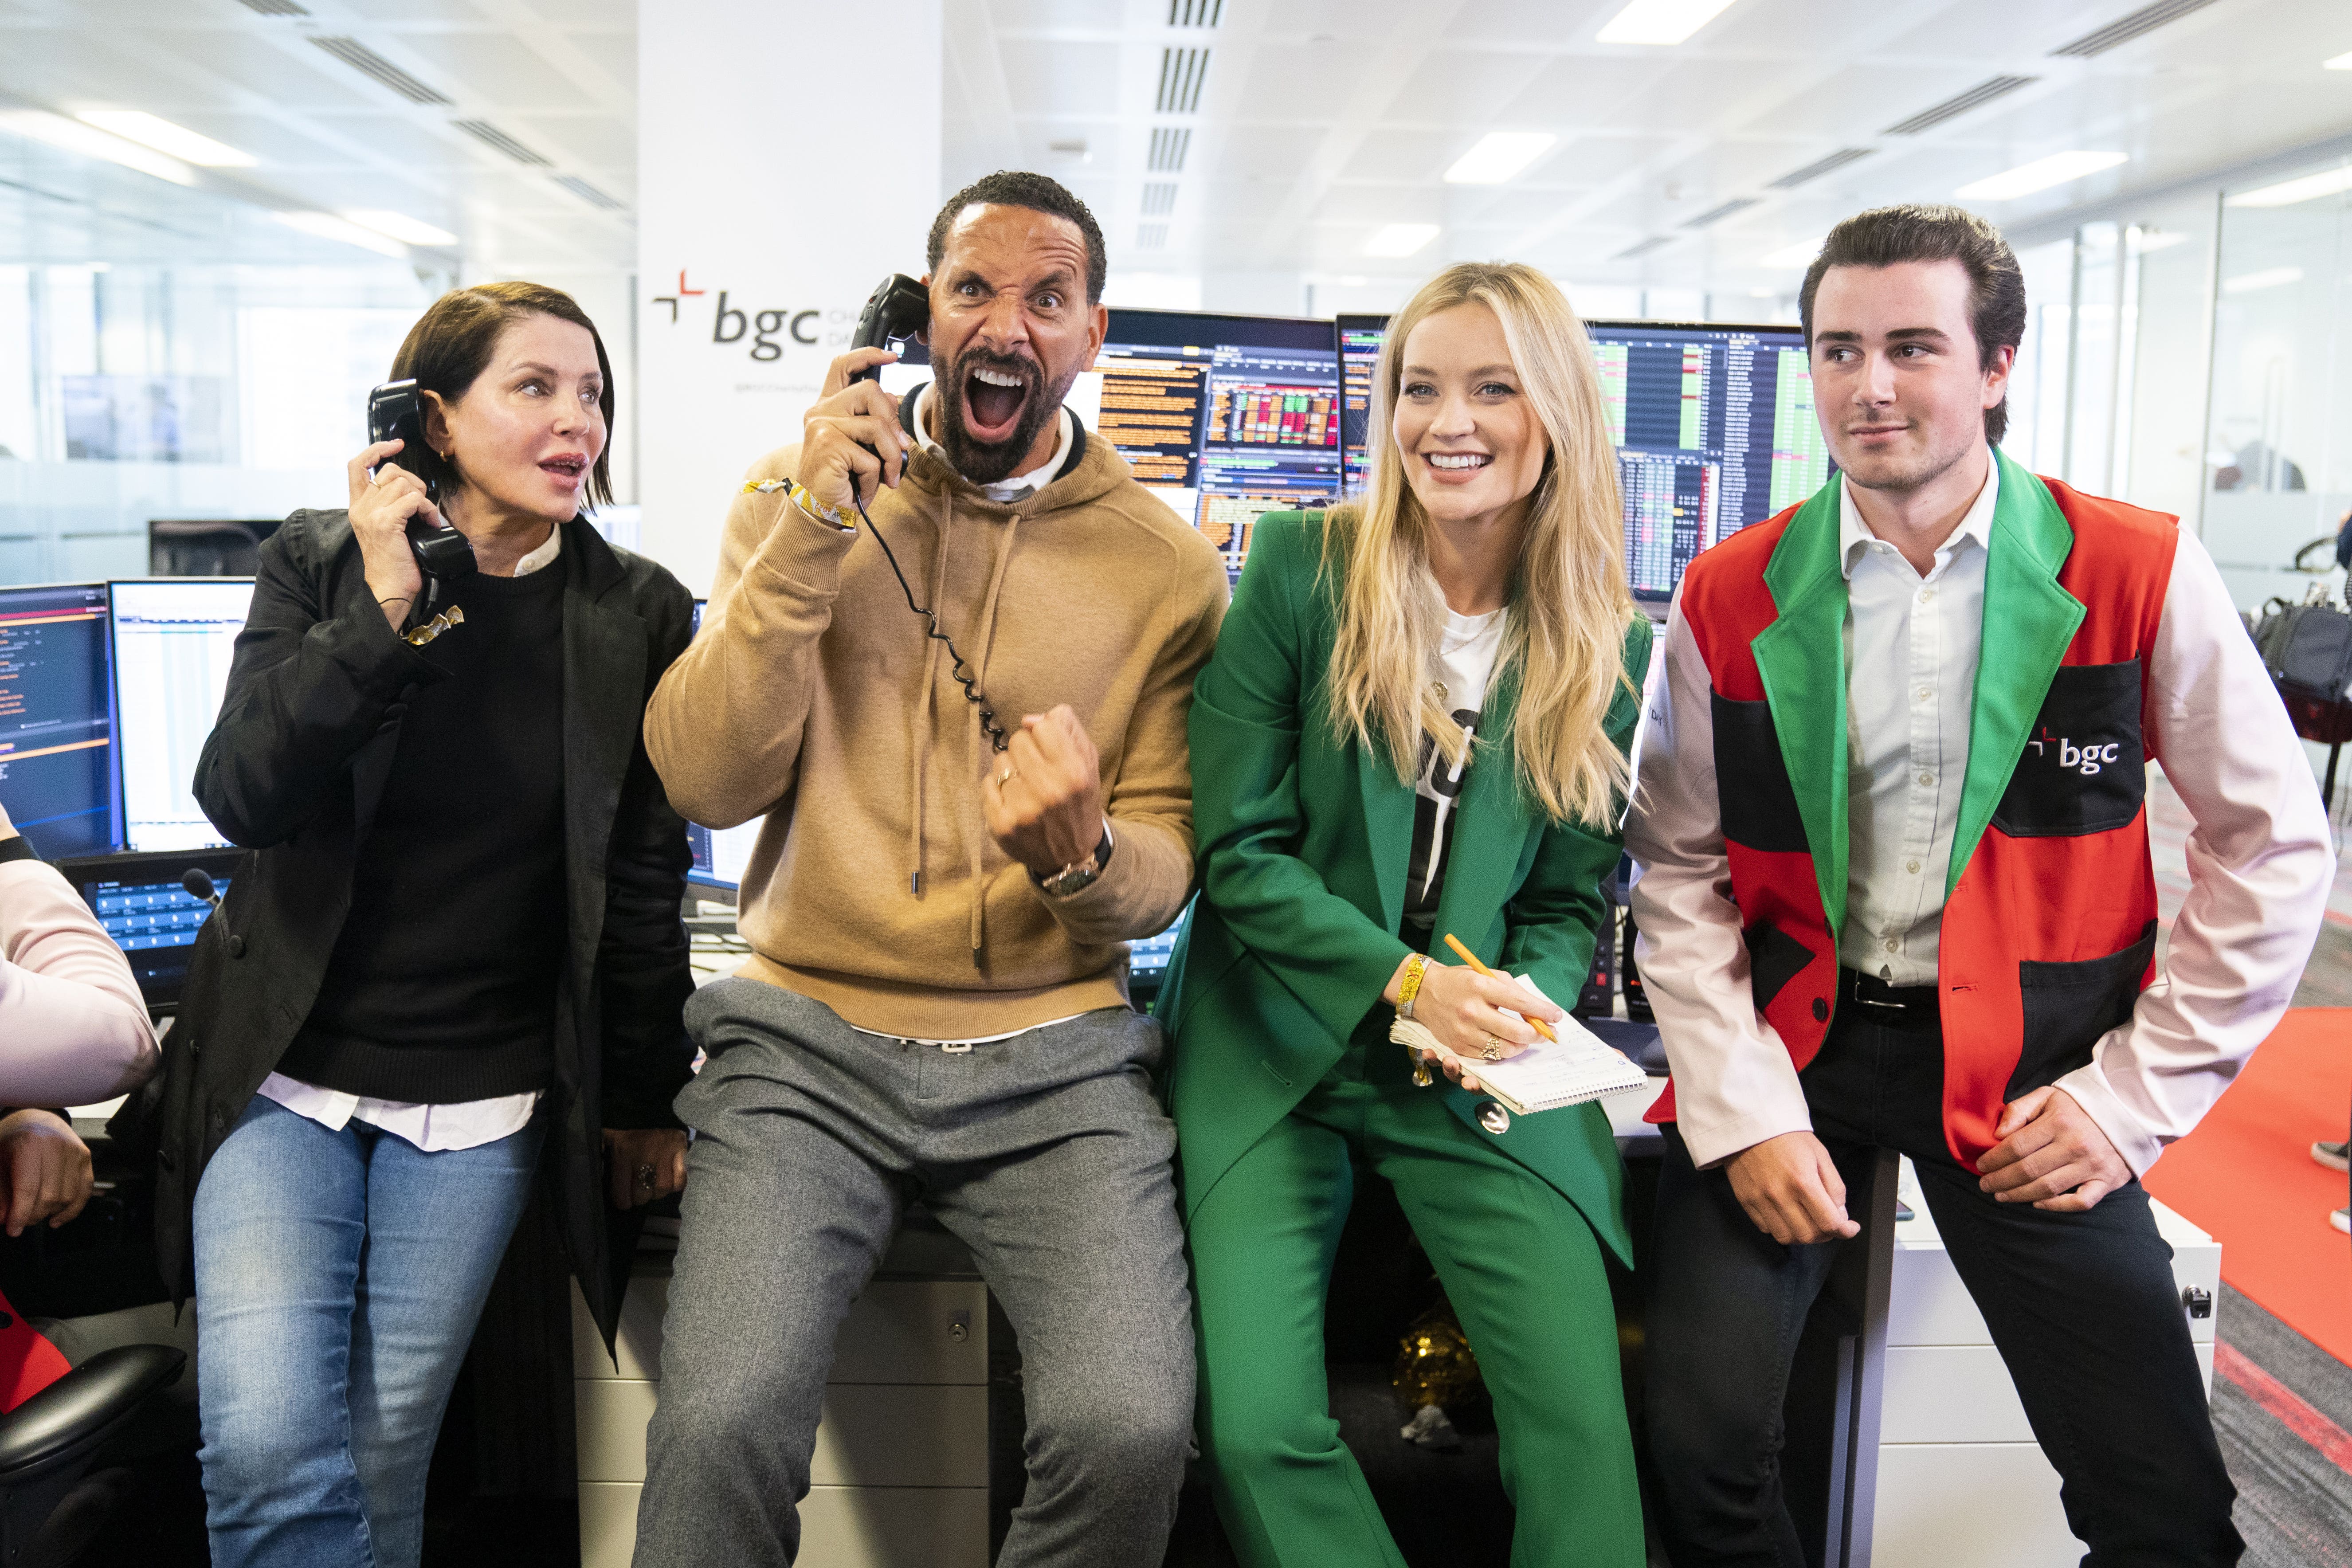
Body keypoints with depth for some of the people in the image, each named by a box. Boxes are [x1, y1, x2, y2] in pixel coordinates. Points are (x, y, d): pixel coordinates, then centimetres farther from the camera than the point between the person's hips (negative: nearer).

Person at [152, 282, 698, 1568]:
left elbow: (645, 874, 2)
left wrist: (644, 1100, 7)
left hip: (481, 1103, 0)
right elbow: (241, 798, -13)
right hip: (283, 1072, 0)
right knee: (266, 1447, -10)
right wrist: (384, 610, -22)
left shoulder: (636, 613, -2)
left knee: (385, 1452, 5)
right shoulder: (317, 564, -1)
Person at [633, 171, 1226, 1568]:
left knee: (1132, 1433, -21)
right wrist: (812, 531, -13)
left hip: (1058, 1051, 0)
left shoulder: (1166, 564, 3)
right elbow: (703, 780, -4)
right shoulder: (799, 495, 6)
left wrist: (1085, 857, -19)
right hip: (811, 1038, 0)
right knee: (719, 1429, -22)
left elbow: (1165, 871, 6)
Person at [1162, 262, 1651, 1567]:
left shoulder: (1607, 642, 3)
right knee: (1257, 1428, -14)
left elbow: (1570, 897, 8)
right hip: (1275, 1046, -1)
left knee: (1583, 1424, -13)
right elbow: (1238, 851, -6)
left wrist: (1523, 1001, -13)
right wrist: (1408, 983, -18)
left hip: (1485, 1073, 2)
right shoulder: (1300, 566, -5)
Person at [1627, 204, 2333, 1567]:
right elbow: (1682, 869, 2)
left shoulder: (2140, 574, -5)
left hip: (2030, 1060, 0)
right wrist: (1740, 1105, -9)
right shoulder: (1729, 597, -1)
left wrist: (2136, 1097, -4)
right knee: (1703, 1441, -12)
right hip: (1796, 1033, 1)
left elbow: (2273, 847, 0)